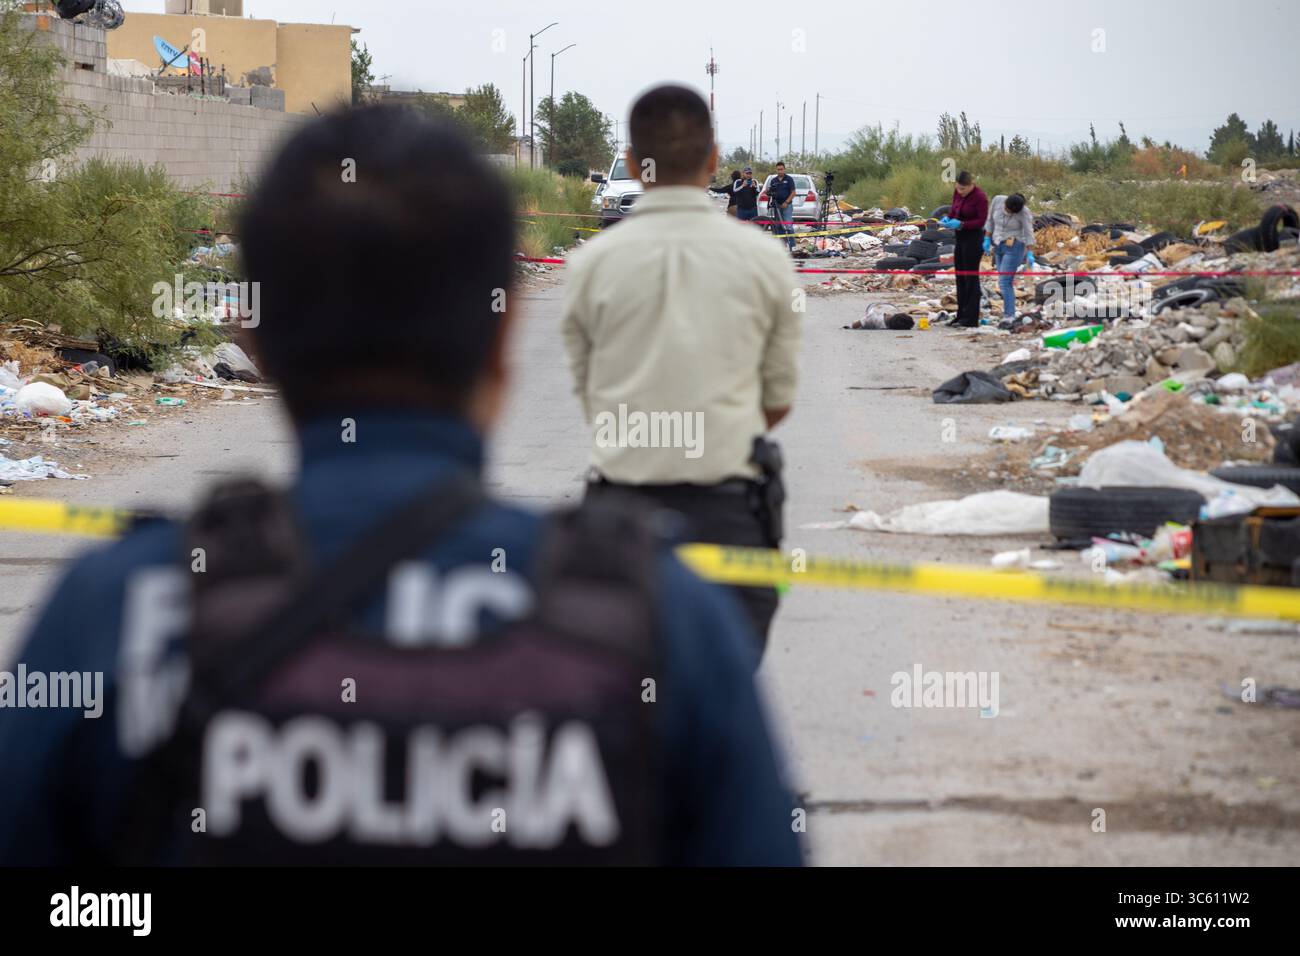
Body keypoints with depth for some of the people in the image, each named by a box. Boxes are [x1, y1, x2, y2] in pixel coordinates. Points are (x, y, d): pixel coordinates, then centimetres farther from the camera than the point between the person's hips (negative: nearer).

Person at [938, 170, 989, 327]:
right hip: (960, 237, 8)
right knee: (960, 276, 12)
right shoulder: (957, 193, 3)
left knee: (971, 277, -4)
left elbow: (981, 221, -16)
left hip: (973, 238, -8)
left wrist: (961, 224, -24)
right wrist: (948, 218, -5)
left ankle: (971, 319, 1)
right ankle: (961, 316, 19)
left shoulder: (980, 197, -17)